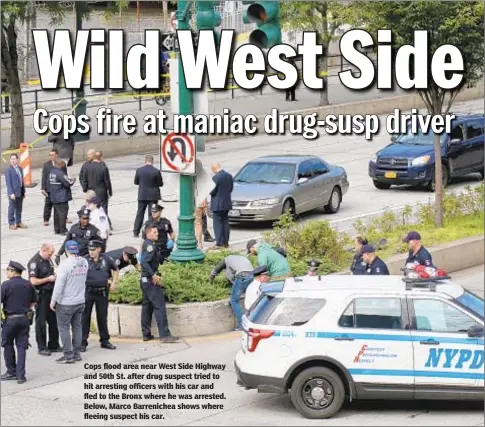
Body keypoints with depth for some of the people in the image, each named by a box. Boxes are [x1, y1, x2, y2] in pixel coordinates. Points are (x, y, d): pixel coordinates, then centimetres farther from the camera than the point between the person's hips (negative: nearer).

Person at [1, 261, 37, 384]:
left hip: (10, 319, -4)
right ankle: (20, 375, 2)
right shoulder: (28, 285, 3)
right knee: (22, 346, 7)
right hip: (25, 319, 4)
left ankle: (11, 372, 16)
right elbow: (34, 301, 12)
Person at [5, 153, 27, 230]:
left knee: (19, 208, 11)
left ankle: (18, 222, 18)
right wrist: (11, 193, -18)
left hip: (20, 192, 6)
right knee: (12, 208, 0)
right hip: (13, 193, -6)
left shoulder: (20, 168, 12)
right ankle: (11, 224, 5)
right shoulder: (8, 170, -9)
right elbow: (8, 183, -13)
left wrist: (24, 191, 15)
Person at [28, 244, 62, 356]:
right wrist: (48, 279, -16)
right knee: (41, 321, 1)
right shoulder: (34, 262, -17)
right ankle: (42, 348, 9)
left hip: (50, 293, 8)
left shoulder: (48, 259, 9)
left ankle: (53, 345, 23)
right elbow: (33, 281, -23)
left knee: (53, 320, 12)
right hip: (41, 295, -8)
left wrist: (55, 275, 7)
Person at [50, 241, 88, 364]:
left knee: (63, 327, 5)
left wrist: (53, 301, -10)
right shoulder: (84, 262, -2)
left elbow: (59, 284, -19)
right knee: (77, 327, 15)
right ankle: (77, 353, 20)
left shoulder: (65, 264, -20)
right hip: (80, 301, 6)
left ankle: (68, 355, 4)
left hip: (66, 303, -6)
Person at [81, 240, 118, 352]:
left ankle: (104, 341, 24)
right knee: (85, 317, 0)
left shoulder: (106, 259, -1)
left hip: (102, 292, 2)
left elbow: (115, 270, 15)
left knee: (102, 317, 12)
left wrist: (114, 282, 7)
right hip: (88, 292, -2)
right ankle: (82, 343, 6)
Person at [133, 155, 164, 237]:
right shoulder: (156, 171, -13)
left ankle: (136, 232, 14)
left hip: (142, 195, 2)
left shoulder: (139, 170, -6)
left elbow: (136, 182, 4)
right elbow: (160, 184, -5)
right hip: (153, 196, -2)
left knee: (140, 213, 12)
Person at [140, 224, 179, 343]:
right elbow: (144, 262, -27)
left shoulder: (147, 244, 13)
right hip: (151, 280, -10)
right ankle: (164, 335, -10)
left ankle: (146, 334, 16)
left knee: (147, 306, 13)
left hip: (145, 280, 10)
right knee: (159, 306, -9)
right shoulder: (150, 245, -16)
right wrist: (154, 275, -29)